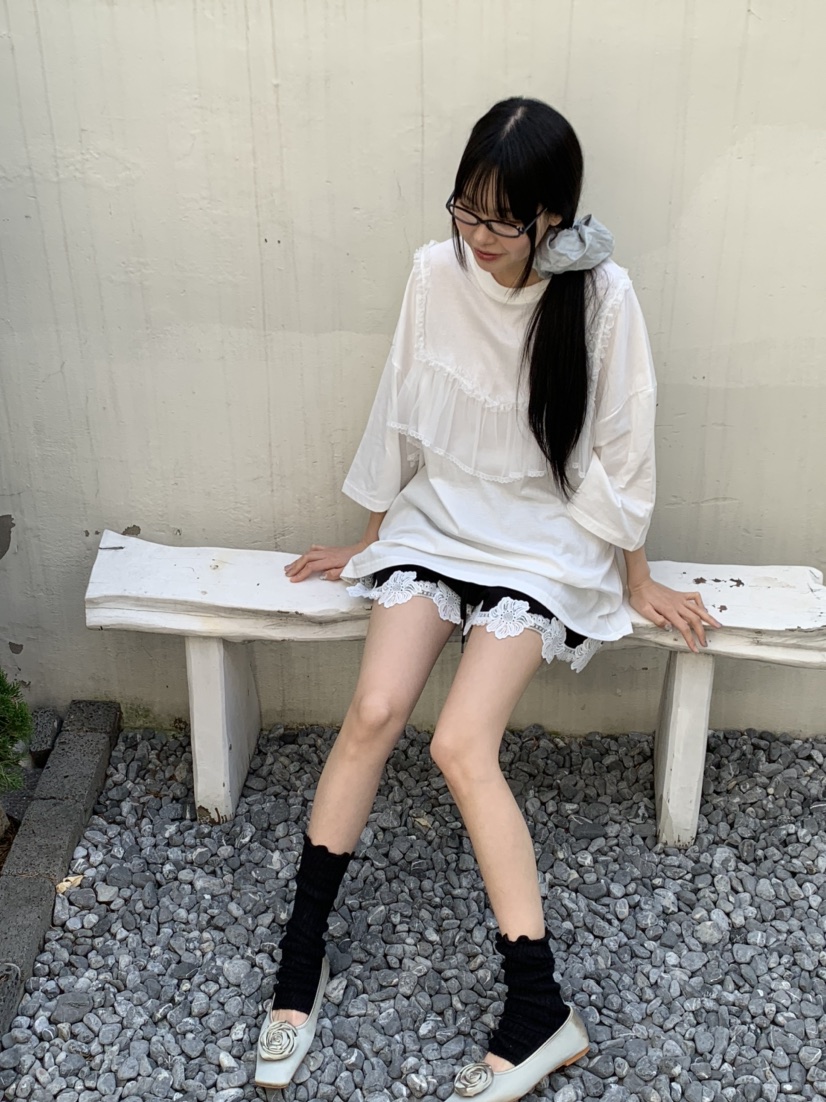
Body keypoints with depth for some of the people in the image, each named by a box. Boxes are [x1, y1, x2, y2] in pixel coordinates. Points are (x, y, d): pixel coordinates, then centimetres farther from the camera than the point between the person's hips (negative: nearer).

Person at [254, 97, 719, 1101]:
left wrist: (638, 582, 2)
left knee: (462, 744, -20)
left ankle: (537, 1009, -10)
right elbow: (401, 416, 7)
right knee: (373, 712, -17)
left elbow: (619, 449, -4)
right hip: (436, 524, 3)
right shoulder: (437, 275, -4)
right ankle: (301, 954, -2)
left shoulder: (601, 297, -12)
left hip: (545, 547, -3)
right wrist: (370, 537, 14)